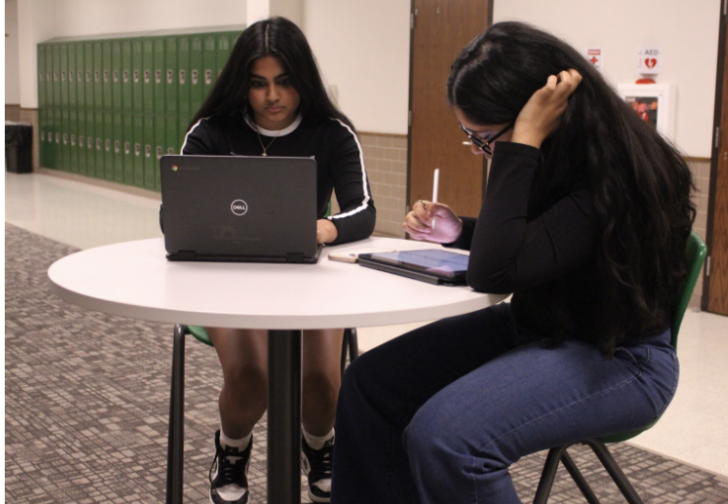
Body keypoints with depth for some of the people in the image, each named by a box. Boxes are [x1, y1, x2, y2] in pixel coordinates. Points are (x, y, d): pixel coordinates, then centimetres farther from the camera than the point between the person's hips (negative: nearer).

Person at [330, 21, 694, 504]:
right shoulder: (562, 158, -3)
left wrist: (522, 143, -31)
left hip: (616, 357, -8)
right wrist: (460, 231, 0)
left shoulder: (618, 175, -26)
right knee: (370, 383, -1)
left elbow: (496, 271, -34)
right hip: (535, 325, 8)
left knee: (444, 435, -31)